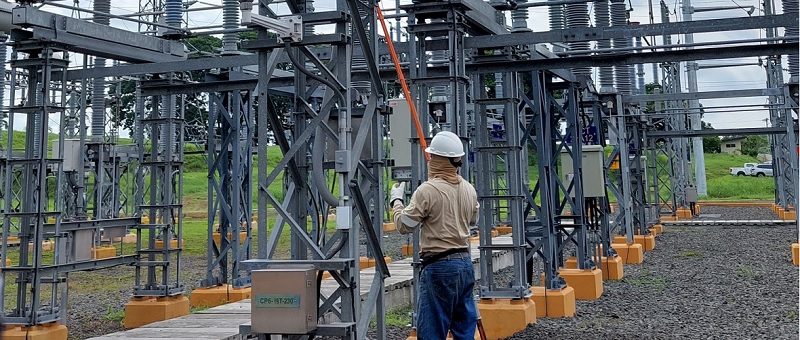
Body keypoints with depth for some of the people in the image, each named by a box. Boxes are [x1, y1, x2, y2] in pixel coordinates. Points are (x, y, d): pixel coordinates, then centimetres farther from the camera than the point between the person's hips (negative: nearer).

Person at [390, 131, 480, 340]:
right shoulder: (469, 189, 7)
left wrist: (396, 200, 9)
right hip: (465, 262, 7)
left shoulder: (427, 191, -15)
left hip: (439, 267, -7)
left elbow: (404, 225, -6)